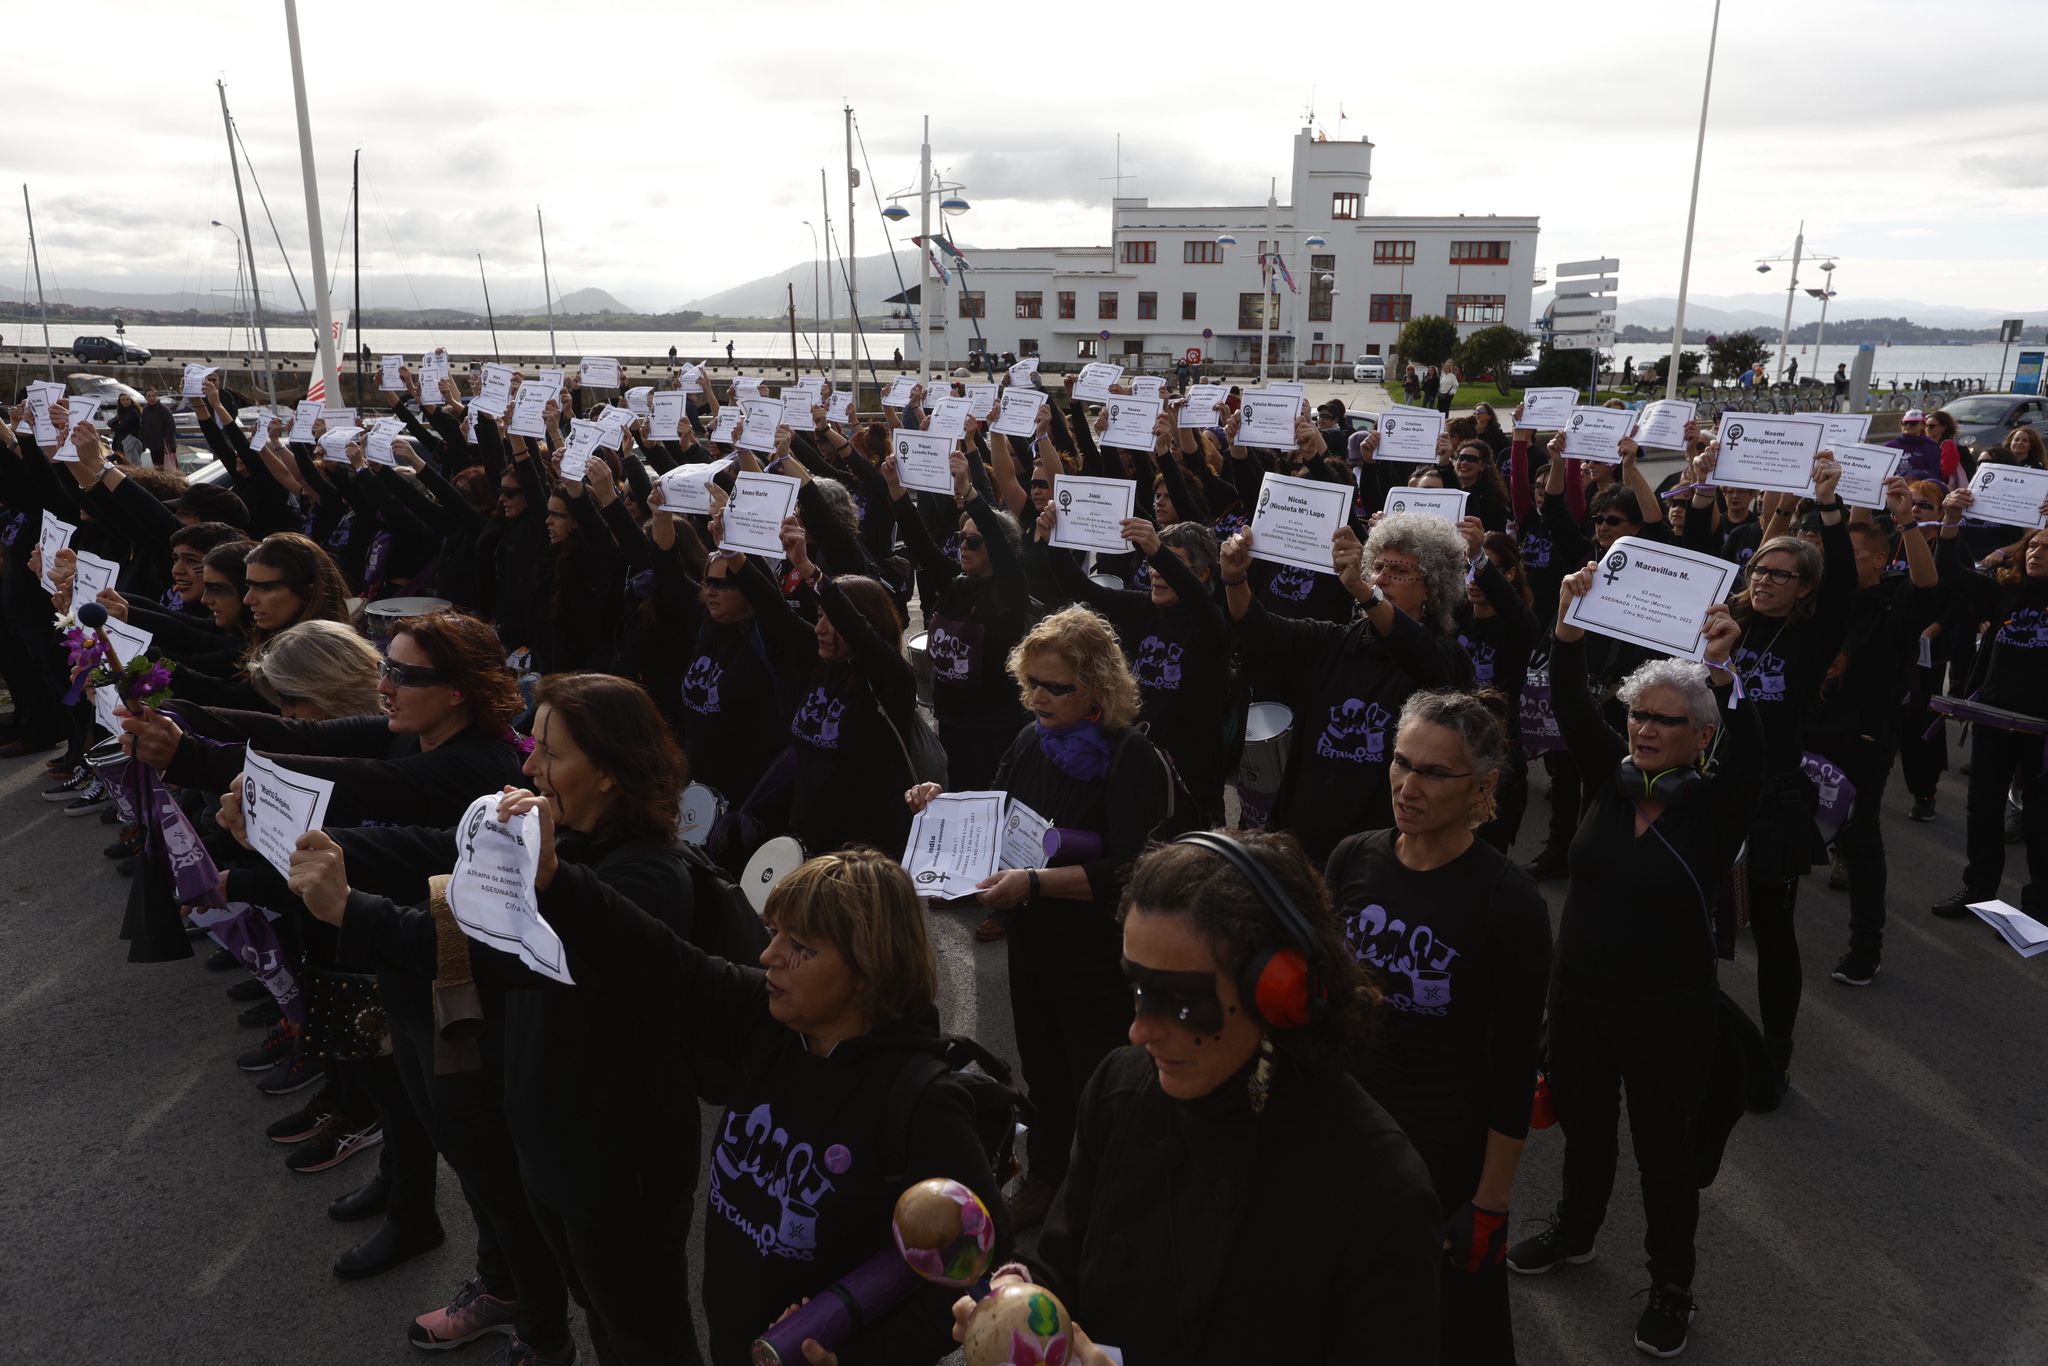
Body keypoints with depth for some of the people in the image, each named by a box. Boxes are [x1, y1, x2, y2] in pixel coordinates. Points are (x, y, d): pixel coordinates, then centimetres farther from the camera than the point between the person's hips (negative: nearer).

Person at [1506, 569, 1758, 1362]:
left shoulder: (1716, 805, -12)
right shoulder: (1612, 777, -3)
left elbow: (1749, 754, -33)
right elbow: (1570, 711, -16)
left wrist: (1722, 674, -48)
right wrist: (1570, 631, -31)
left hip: (1666, 1012, -4)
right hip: (1577, 996, 4)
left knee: (1663, 1148, 14)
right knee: (1582, 1124, 23)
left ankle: (1672, 1282, 35)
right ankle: (1574, 1232, 48)